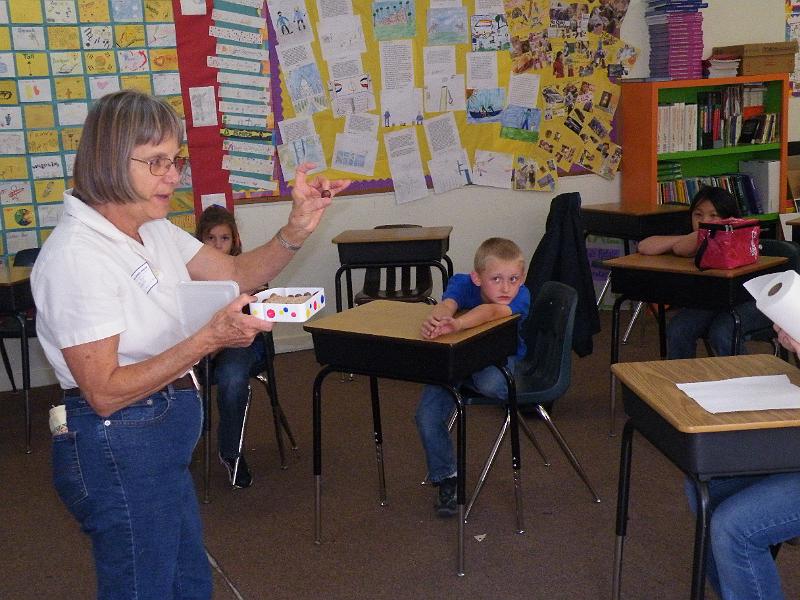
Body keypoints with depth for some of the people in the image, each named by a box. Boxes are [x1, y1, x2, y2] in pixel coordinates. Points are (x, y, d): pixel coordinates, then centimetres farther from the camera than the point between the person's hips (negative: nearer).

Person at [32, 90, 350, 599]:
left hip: (164, 448, 9)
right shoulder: (76, 255, -22)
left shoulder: (154, 231, 4)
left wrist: (297, 229, -7)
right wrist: (208, 340, -30)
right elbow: (104, 392, -23)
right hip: (118, 452, -9)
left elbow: (238, 274, 11)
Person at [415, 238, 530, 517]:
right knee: (427, 416, -15)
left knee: (490, 384, -38)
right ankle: (446, 478, 7)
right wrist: (433, 320, -68)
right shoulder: (463, 283, -23)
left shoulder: (520, 296, -29)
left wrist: (456, 325, -68)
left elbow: (490, 311, -49)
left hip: (498, 359, -2)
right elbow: (446, 304, -44)